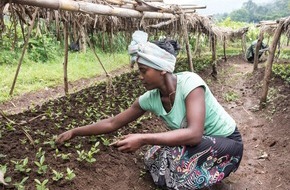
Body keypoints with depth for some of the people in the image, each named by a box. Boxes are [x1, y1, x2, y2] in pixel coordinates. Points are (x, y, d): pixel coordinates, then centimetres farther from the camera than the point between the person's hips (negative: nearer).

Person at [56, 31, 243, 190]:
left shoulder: (189, 82, -29)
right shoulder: (150, 99, -11)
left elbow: (194, 134, -41)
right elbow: (112, 123, -2)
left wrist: (142, 139, -40)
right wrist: (75, 132, -1)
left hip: (227, 143, -6)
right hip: (199, 146, 6)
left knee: (180, 153, -32)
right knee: (154, 158, -7)